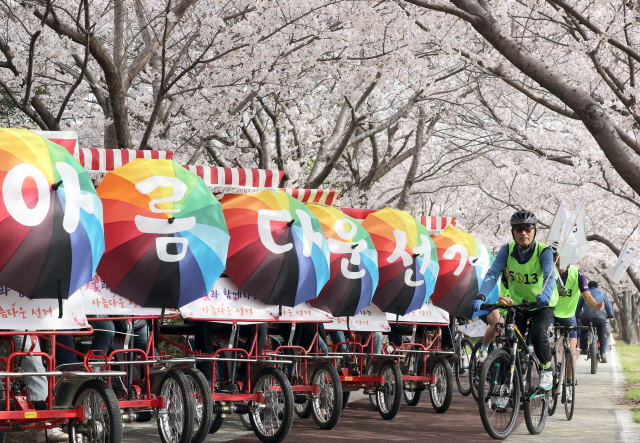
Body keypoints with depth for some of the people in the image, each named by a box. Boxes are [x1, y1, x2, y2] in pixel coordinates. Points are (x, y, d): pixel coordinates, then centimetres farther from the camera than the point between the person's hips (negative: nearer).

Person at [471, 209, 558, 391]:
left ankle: (546, 370, -1)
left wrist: (545, 294, -56)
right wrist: (481, 296, -38)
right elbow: (492, 274, -21)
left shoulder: (543, 251, -19)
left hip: (542, 305, -3)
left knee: (538, 334, -26)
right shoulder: (507, 250, -12)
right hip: (517, 303, 3)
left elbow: (549, 275, -34)